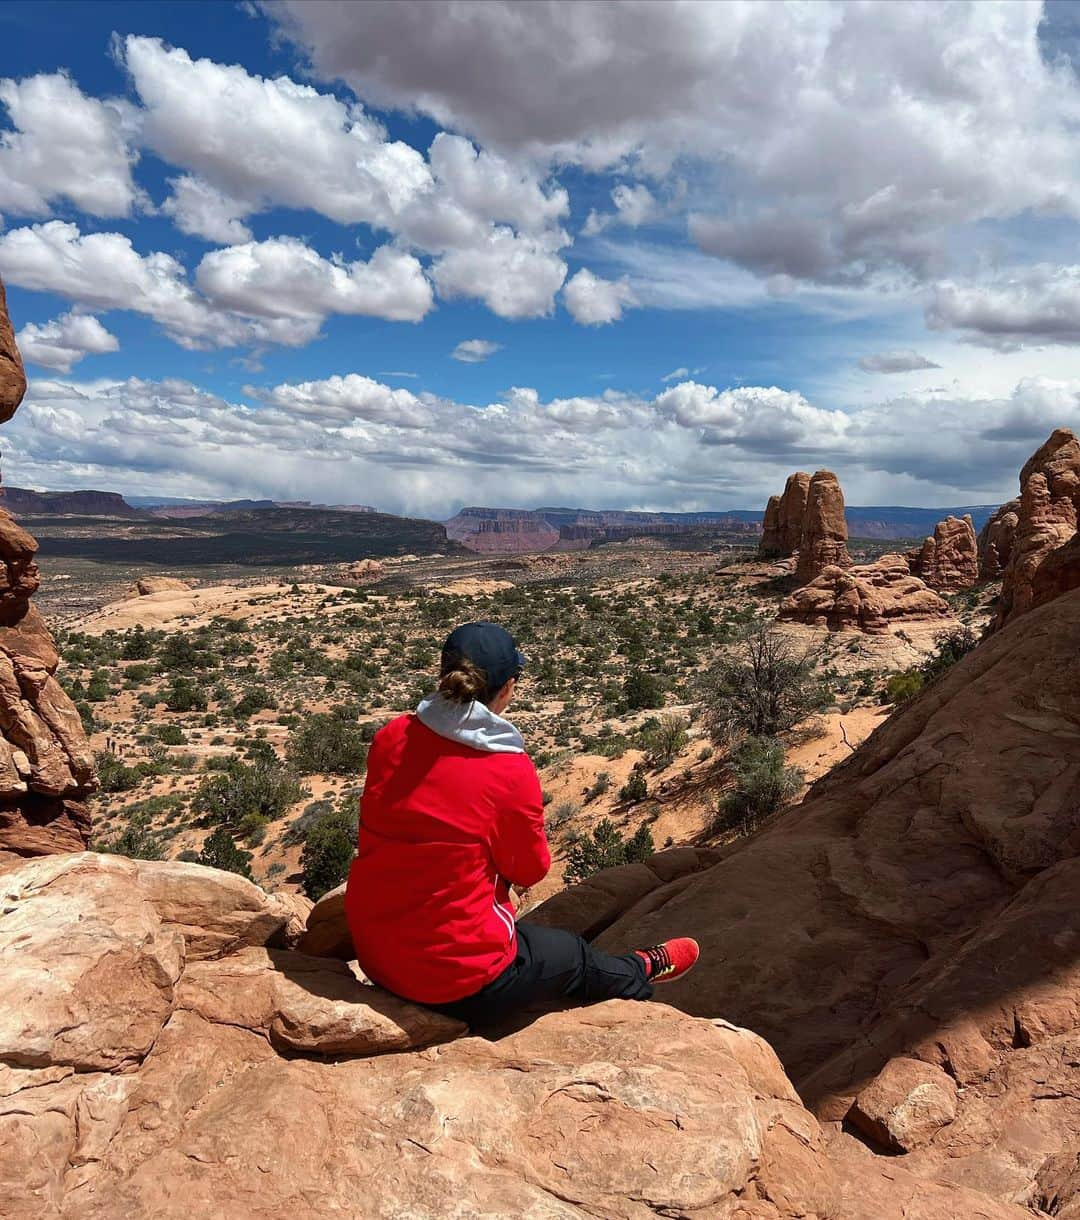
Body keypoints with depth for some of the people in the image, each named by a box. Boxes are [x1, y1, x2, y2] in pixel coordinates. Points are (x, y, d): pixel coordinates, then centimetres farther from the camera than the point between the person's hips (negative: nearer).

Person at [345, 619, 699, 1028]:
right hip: (460, 984, -6)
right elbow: (530, 872, -7)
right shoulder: (511, 771, -23)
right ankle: (641, 972, 55)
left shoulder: (389, 738, -9)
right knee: (578, 958, 24)